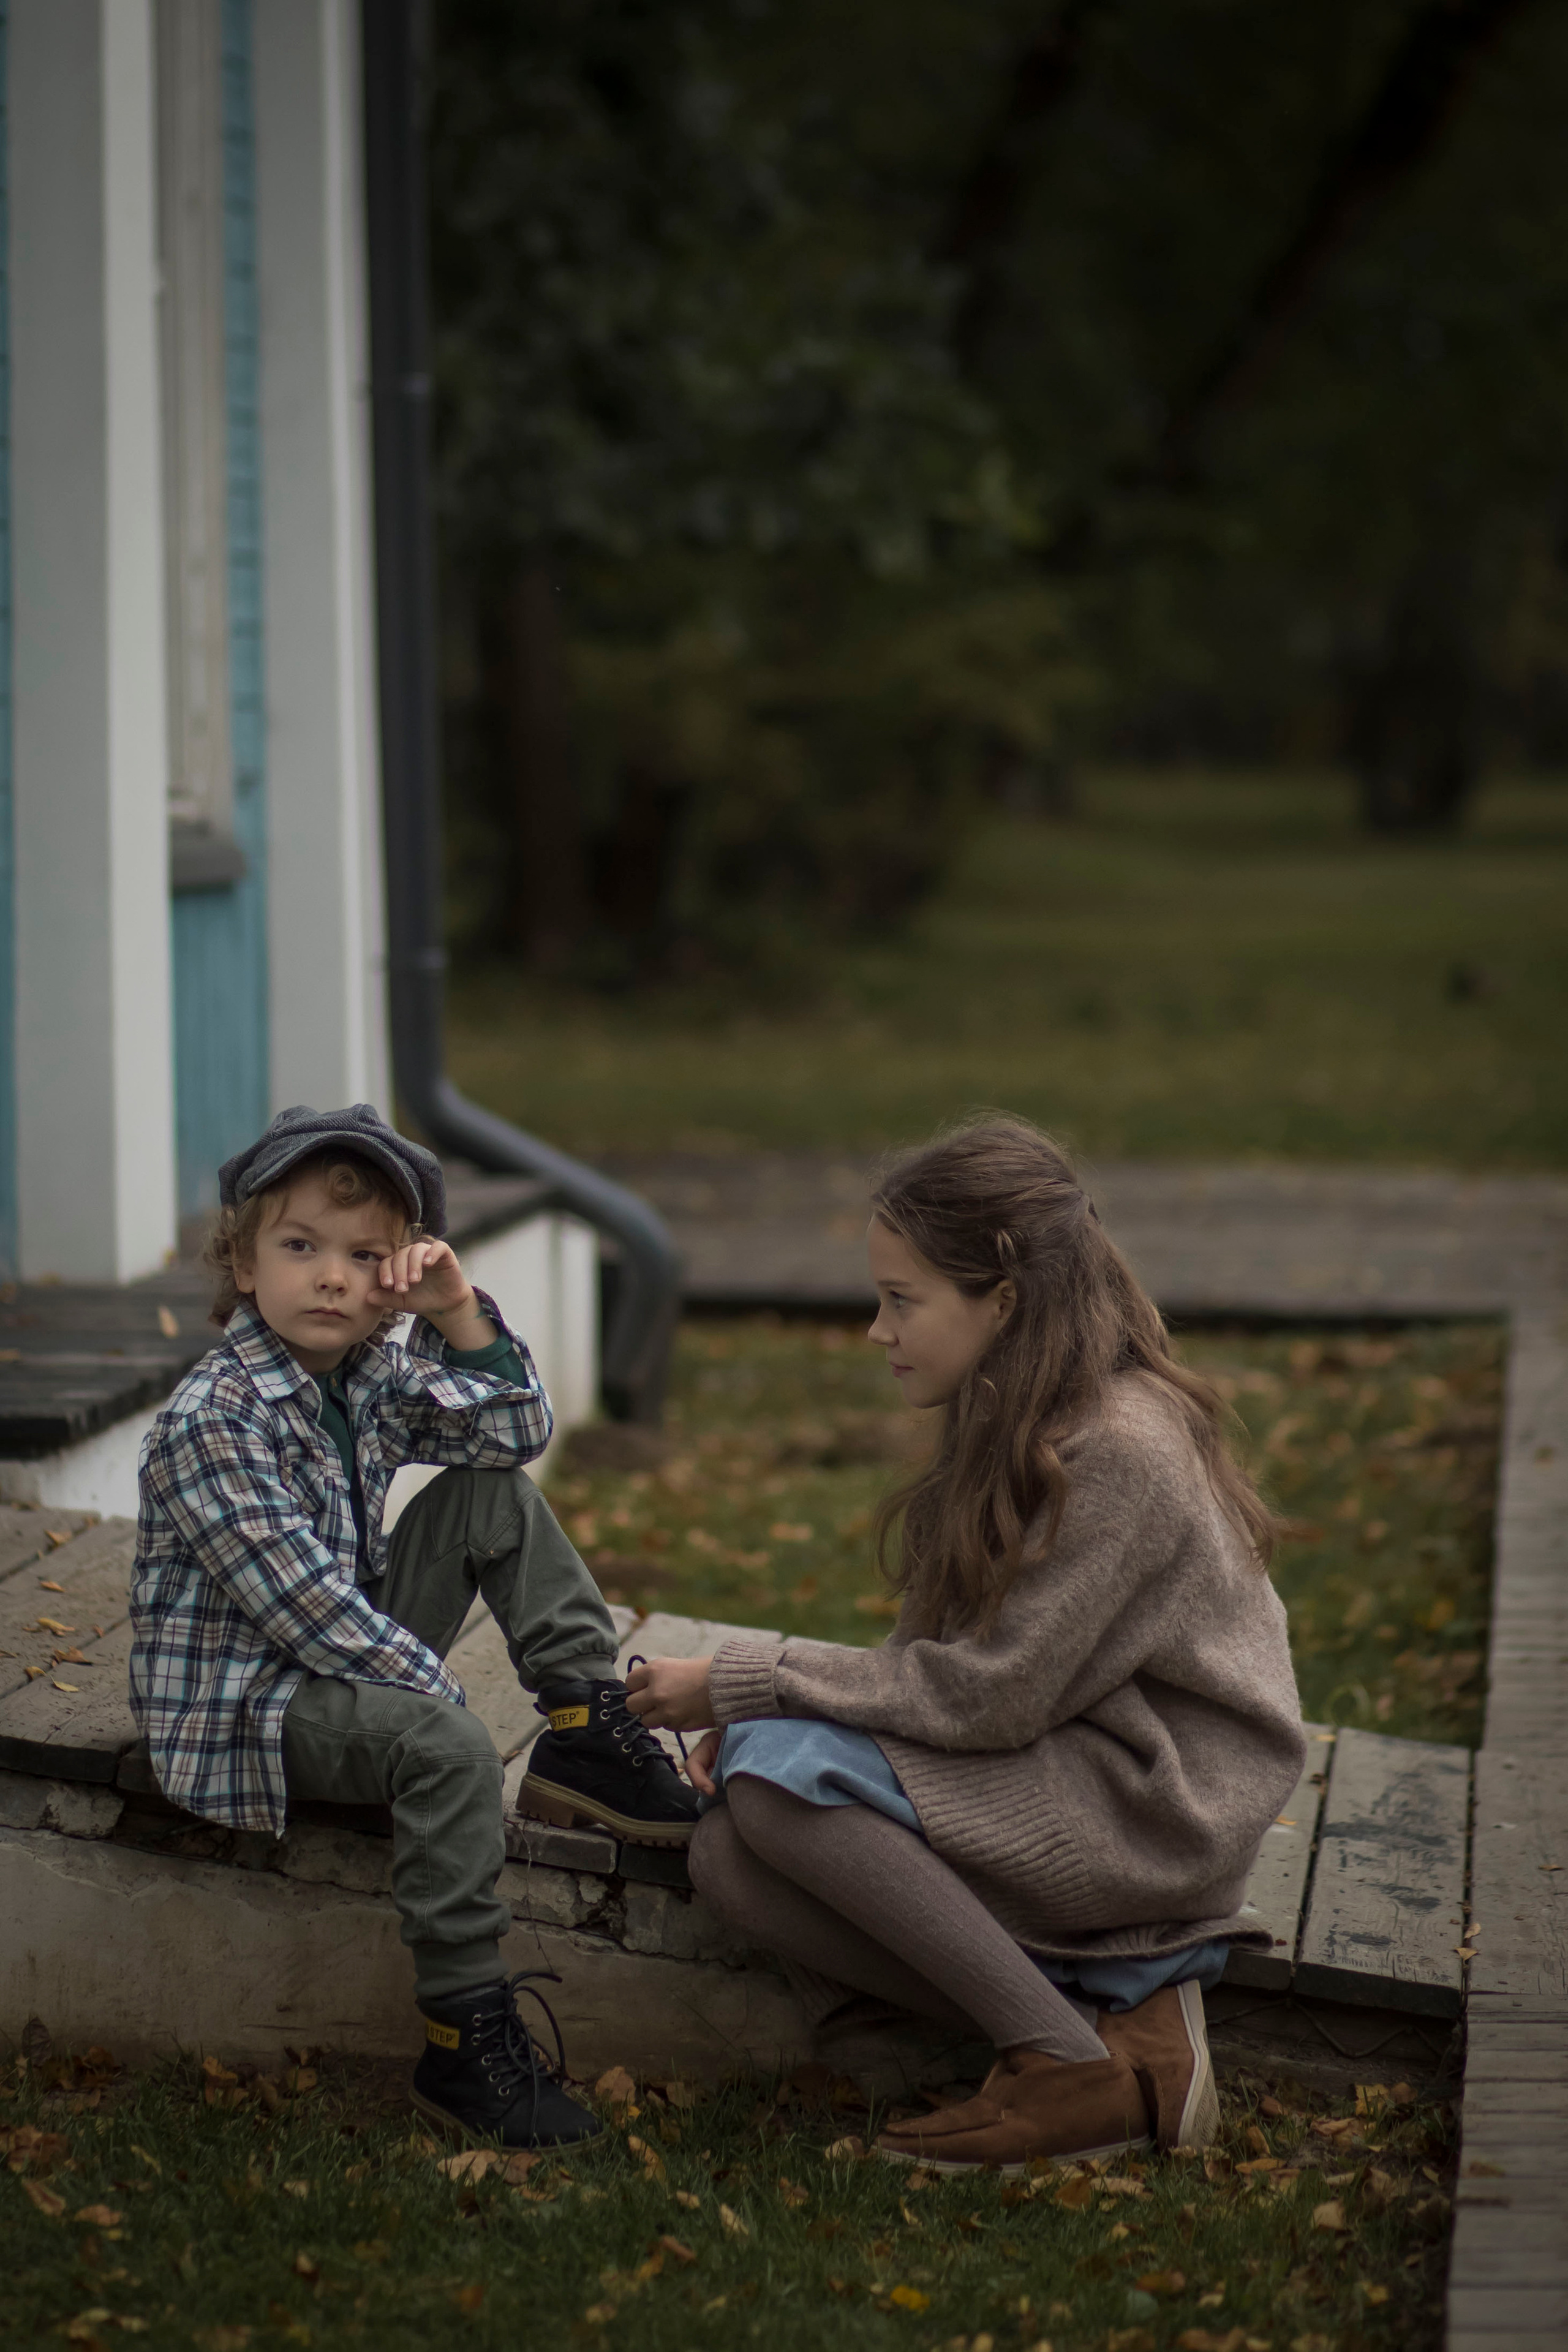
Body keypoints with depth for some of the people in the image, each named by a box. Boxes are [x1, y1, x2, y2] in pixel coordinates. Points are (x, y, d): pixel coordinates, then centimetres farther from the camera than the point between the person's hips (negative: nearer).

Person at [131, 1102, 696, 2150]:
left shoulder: (371, 1376, 5)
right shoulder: (211, 1422, -21)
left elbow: (517, 1428, 9)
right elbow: (300, 1604, -24)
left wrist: (460, 1310, -6)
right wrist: (440, 1692, -23)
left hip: (346, 1660, 9)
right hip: (239, 1703, -9)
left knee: (496, 1496, 7)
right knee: (446, 1744, -34)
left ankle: (588, 1736, 5)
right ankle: (466, 2042, -31)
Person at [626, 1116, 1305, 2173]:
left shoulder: (1120, 1452, -20)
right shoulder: (1018, 1425, 10)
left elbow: (988, 1696, -21)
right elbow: (948, 1658, 10)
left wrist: (748, 1685, -15)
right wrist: (762, 1710, -6)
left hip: (1156, 1806, -10)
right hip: (1059, 1768, 10)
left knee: (784, 1777, -23)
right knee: (732, 1858, -9)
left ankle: (1077, 2071, -17)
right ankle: (1122, 2013, -9)